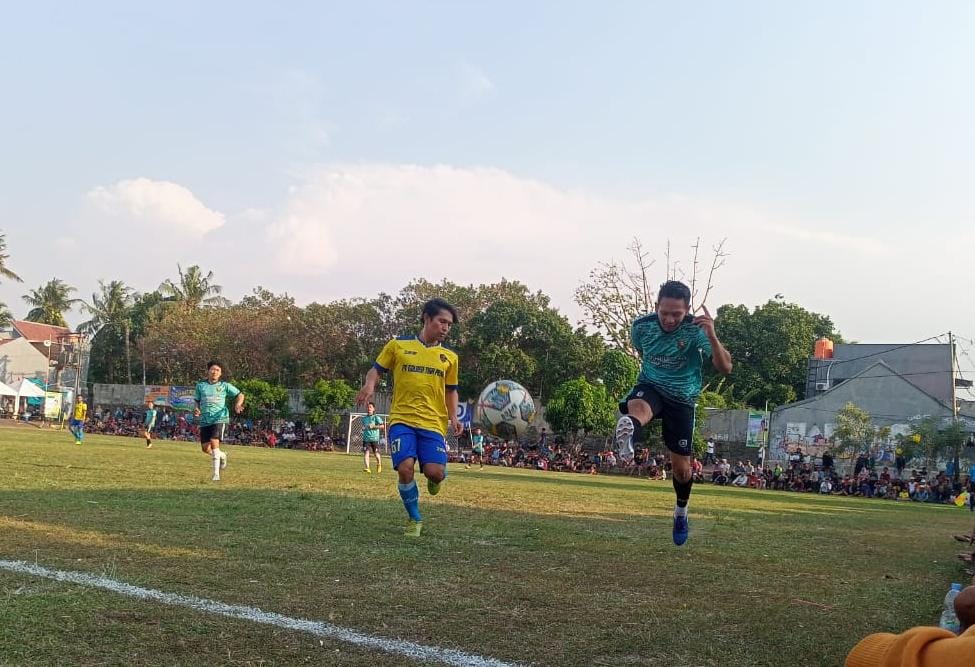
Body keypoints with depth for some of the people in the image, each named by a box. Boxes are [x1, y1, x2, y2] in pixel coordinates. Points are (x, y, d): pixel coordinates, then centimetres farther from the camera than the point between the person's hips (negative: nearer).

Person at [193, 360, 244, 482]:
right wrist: (197, 410, -1)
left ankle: (216, 473, -14)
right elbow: (197, 401, 19)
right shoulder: (200, 385, 9)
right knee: (205, 448, 1)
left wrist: (238, 405, -11)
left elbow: (240, 395, 8)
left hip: (220, 418, -4)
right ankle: (222, 455, 35)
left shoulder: (225, 386, 2)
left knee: (214, 442, -21)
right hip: (205, 420, 4)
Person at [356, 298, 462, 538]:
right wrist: (370, 384, -11)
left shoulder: (449, 357, 11)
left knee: (435, 472, -17)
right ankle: (415, 520, 6)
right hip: (401, 419, -1)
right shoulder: (398, 345, 5)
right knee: (405, 468, -19)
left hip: (433, 423, 1)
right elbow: (376, 369, 12)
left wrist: (453, 417, 3)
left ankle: (434, 480, 25)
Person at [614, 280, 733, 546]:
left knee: (681, 467, 6)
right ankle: (627, 434, -70)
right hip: (650, 387, 1)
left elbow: (725, 368, -34)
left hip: (682, 399, -1)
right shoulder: (641, 326, -14)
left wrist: (712, 337, -48)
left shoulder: (696, 330, -22)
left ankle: (681, 511, 33)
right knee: (638, 408, -38)